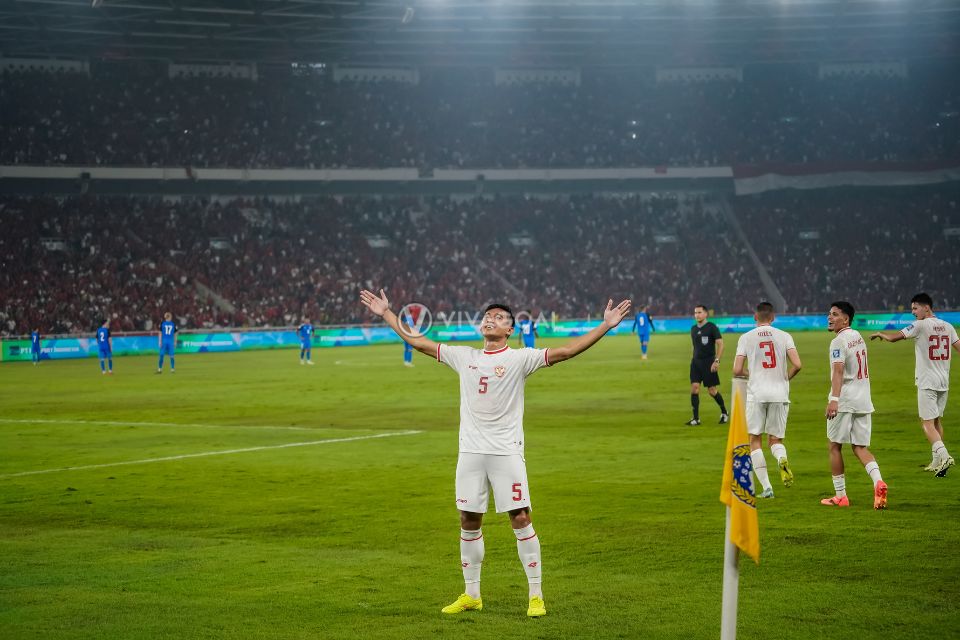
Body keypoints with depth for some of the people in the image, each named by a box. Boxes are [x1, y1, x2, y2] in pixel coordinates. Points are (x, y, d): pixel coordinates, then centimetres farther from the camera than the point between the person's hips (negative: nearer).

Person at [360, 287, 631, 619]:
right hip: (470, 451, 4)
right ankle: (471, 595, 20)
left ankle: (536, 595, 2)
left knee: (520, 518, -6)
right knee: (469, 521, 8)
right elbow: (418, 342, 15)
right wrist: (386, 314, 16)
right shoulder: (464, 357, 9)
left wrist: (605, 326, -19)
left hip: (506, 451, -4)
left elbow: (564, 352, -12)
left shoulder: (520, 358, -3)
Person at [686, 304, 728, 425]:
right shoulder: (693, 329, 11)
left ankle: (724, 412, 23)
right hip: (696, 361, 5)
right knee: (694, 388, -8)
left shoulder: (712, 327, -8)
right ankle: (696, 418, -5)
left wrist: (717, 361, -19)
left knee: (712, 390, -1)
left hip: (709, 362, -5)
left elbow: (720, 344, -11)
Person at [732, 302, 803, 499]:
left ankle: (766, 487, -1)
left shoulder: (746, 338, 2)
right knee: (775, 439, 14)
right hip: (780, 394, 2)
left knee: (755, 441, 8)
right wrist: (786, 378, 14)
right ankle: (782, 460, -22)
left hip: (756, 394, -2)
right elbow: (797, 365, -5)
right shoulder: (784, 336, 4)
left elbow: (737, 370, -3)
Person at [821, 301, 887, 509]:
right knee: (860, 447, 9)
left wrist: (834, 399, -35)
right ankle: (878, 481, -17)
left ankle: (840, 495, 9)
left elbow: (838, 370, -25)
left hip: (844, 400, -8)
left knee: (835, 446, 6)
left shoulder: (839, 341, -12)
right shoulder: (858, 336, 15)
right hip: (863, 400, 8)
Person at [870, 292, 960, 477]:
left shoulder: (921, 325, -10)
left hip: (927, 383, -7)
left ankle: (943, 455, -26)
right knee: (937, 420, 17)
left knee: (927, 423, -7)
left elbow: (893, 338, -9)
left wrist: (879, 334, 11)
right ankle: (937, 462, 22)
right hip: (943, 382, 7)